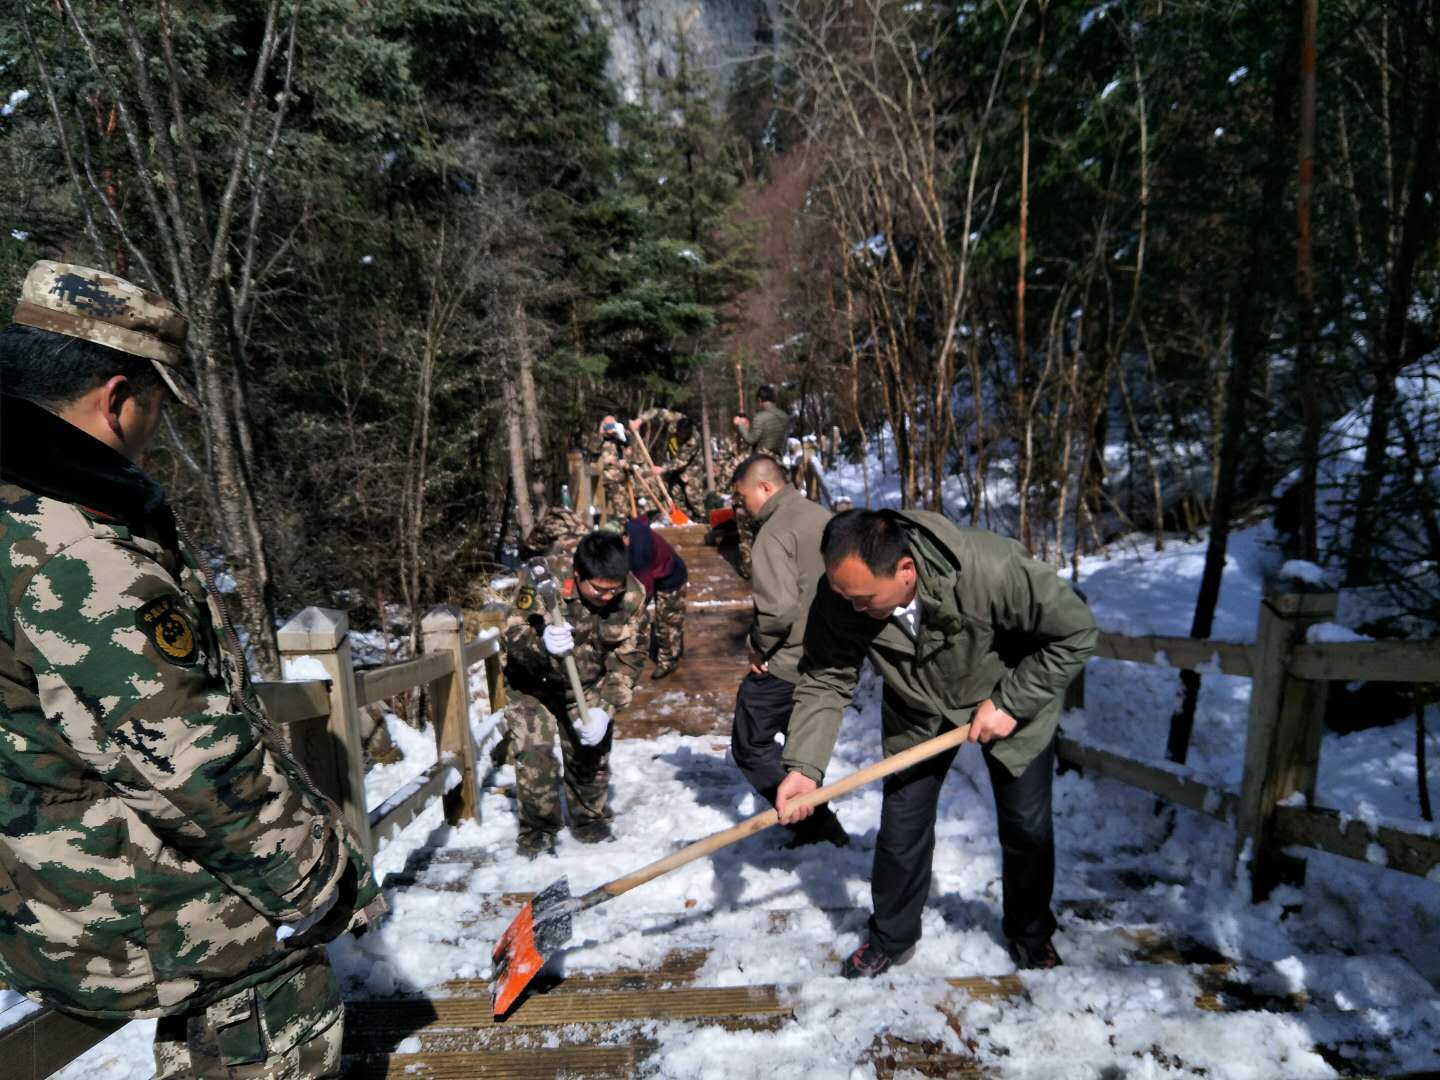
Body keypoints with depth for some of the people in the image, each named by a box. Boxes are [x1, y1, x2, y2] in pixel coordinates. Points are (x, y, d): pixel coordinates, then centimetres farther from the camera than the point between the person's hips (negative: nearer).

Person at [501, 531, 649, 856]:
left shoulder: (633, 596, -24)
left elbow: (628, 659, -17)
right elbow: (512, 633, -28)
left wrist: (603, 708, -27)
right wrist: (541, 645, -51)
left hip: (587, 685, 2)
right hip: (533, 681, -2)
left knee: (591, 752, 7)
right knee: (534, 752, -10)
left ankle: (590, 822, 30)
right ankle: (536, 831, 11)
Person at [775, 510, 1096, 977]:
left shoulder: (991, 570, -41)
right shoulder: (841, 593, -30)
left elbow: (1076, 632, -25)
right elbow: (825, 679, -20)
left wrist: (1010, 702, -25)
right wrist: (803, 766, -30)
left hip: (1010, 701, -2)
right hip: (918, 711, 2)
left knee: (1027, 827, 8)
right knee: (901, 826, 3)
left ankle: (1032, 934, 37)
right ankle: (890, 939, 28)